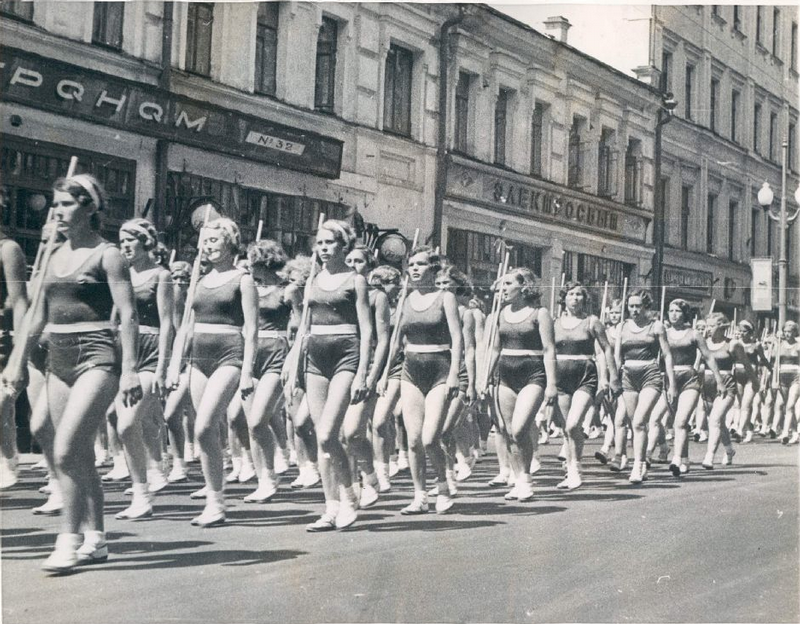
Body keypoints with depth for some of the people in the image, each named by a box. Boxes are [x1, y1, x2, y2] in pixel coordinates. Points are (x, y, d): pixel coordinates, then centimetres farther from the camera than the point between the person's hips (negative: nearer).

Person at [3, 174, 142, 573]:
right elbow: (39, 316, 21)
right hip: (59, 360, 7)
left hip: (96, 358, -7)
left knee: (66, 451, -16)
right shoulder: (56, 256, 15)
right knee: (81, 455, 9)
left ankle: (69, 540, -9)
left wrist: (129, 370, -18)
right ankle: (95, 539, 17)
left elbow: (128, 316, -10)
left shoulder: (106, 255, -5)